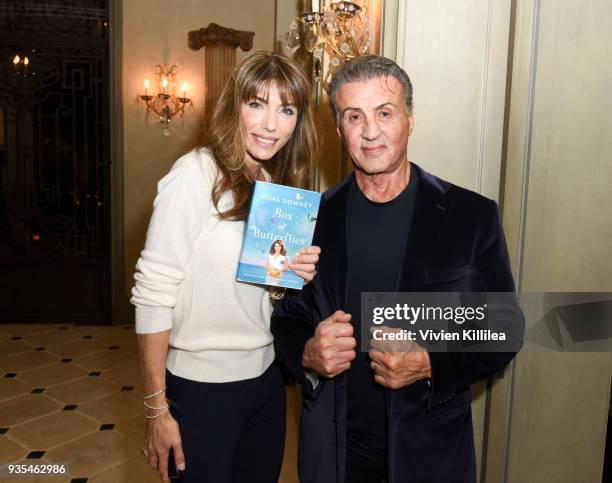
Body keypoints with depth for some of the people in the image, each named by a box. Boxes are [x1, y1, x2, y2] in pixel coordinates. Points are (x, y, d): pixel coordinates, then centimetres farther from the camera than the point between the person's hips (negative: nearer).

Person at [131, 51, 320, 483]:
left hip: (267, 378, 7)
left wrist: (298, 273, -9)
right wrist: (158, 410, -14)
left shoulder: (281, 183, 3)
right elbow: (152, 296, -17)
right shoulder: (196, 175, -18)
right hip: (202, 386, -6)